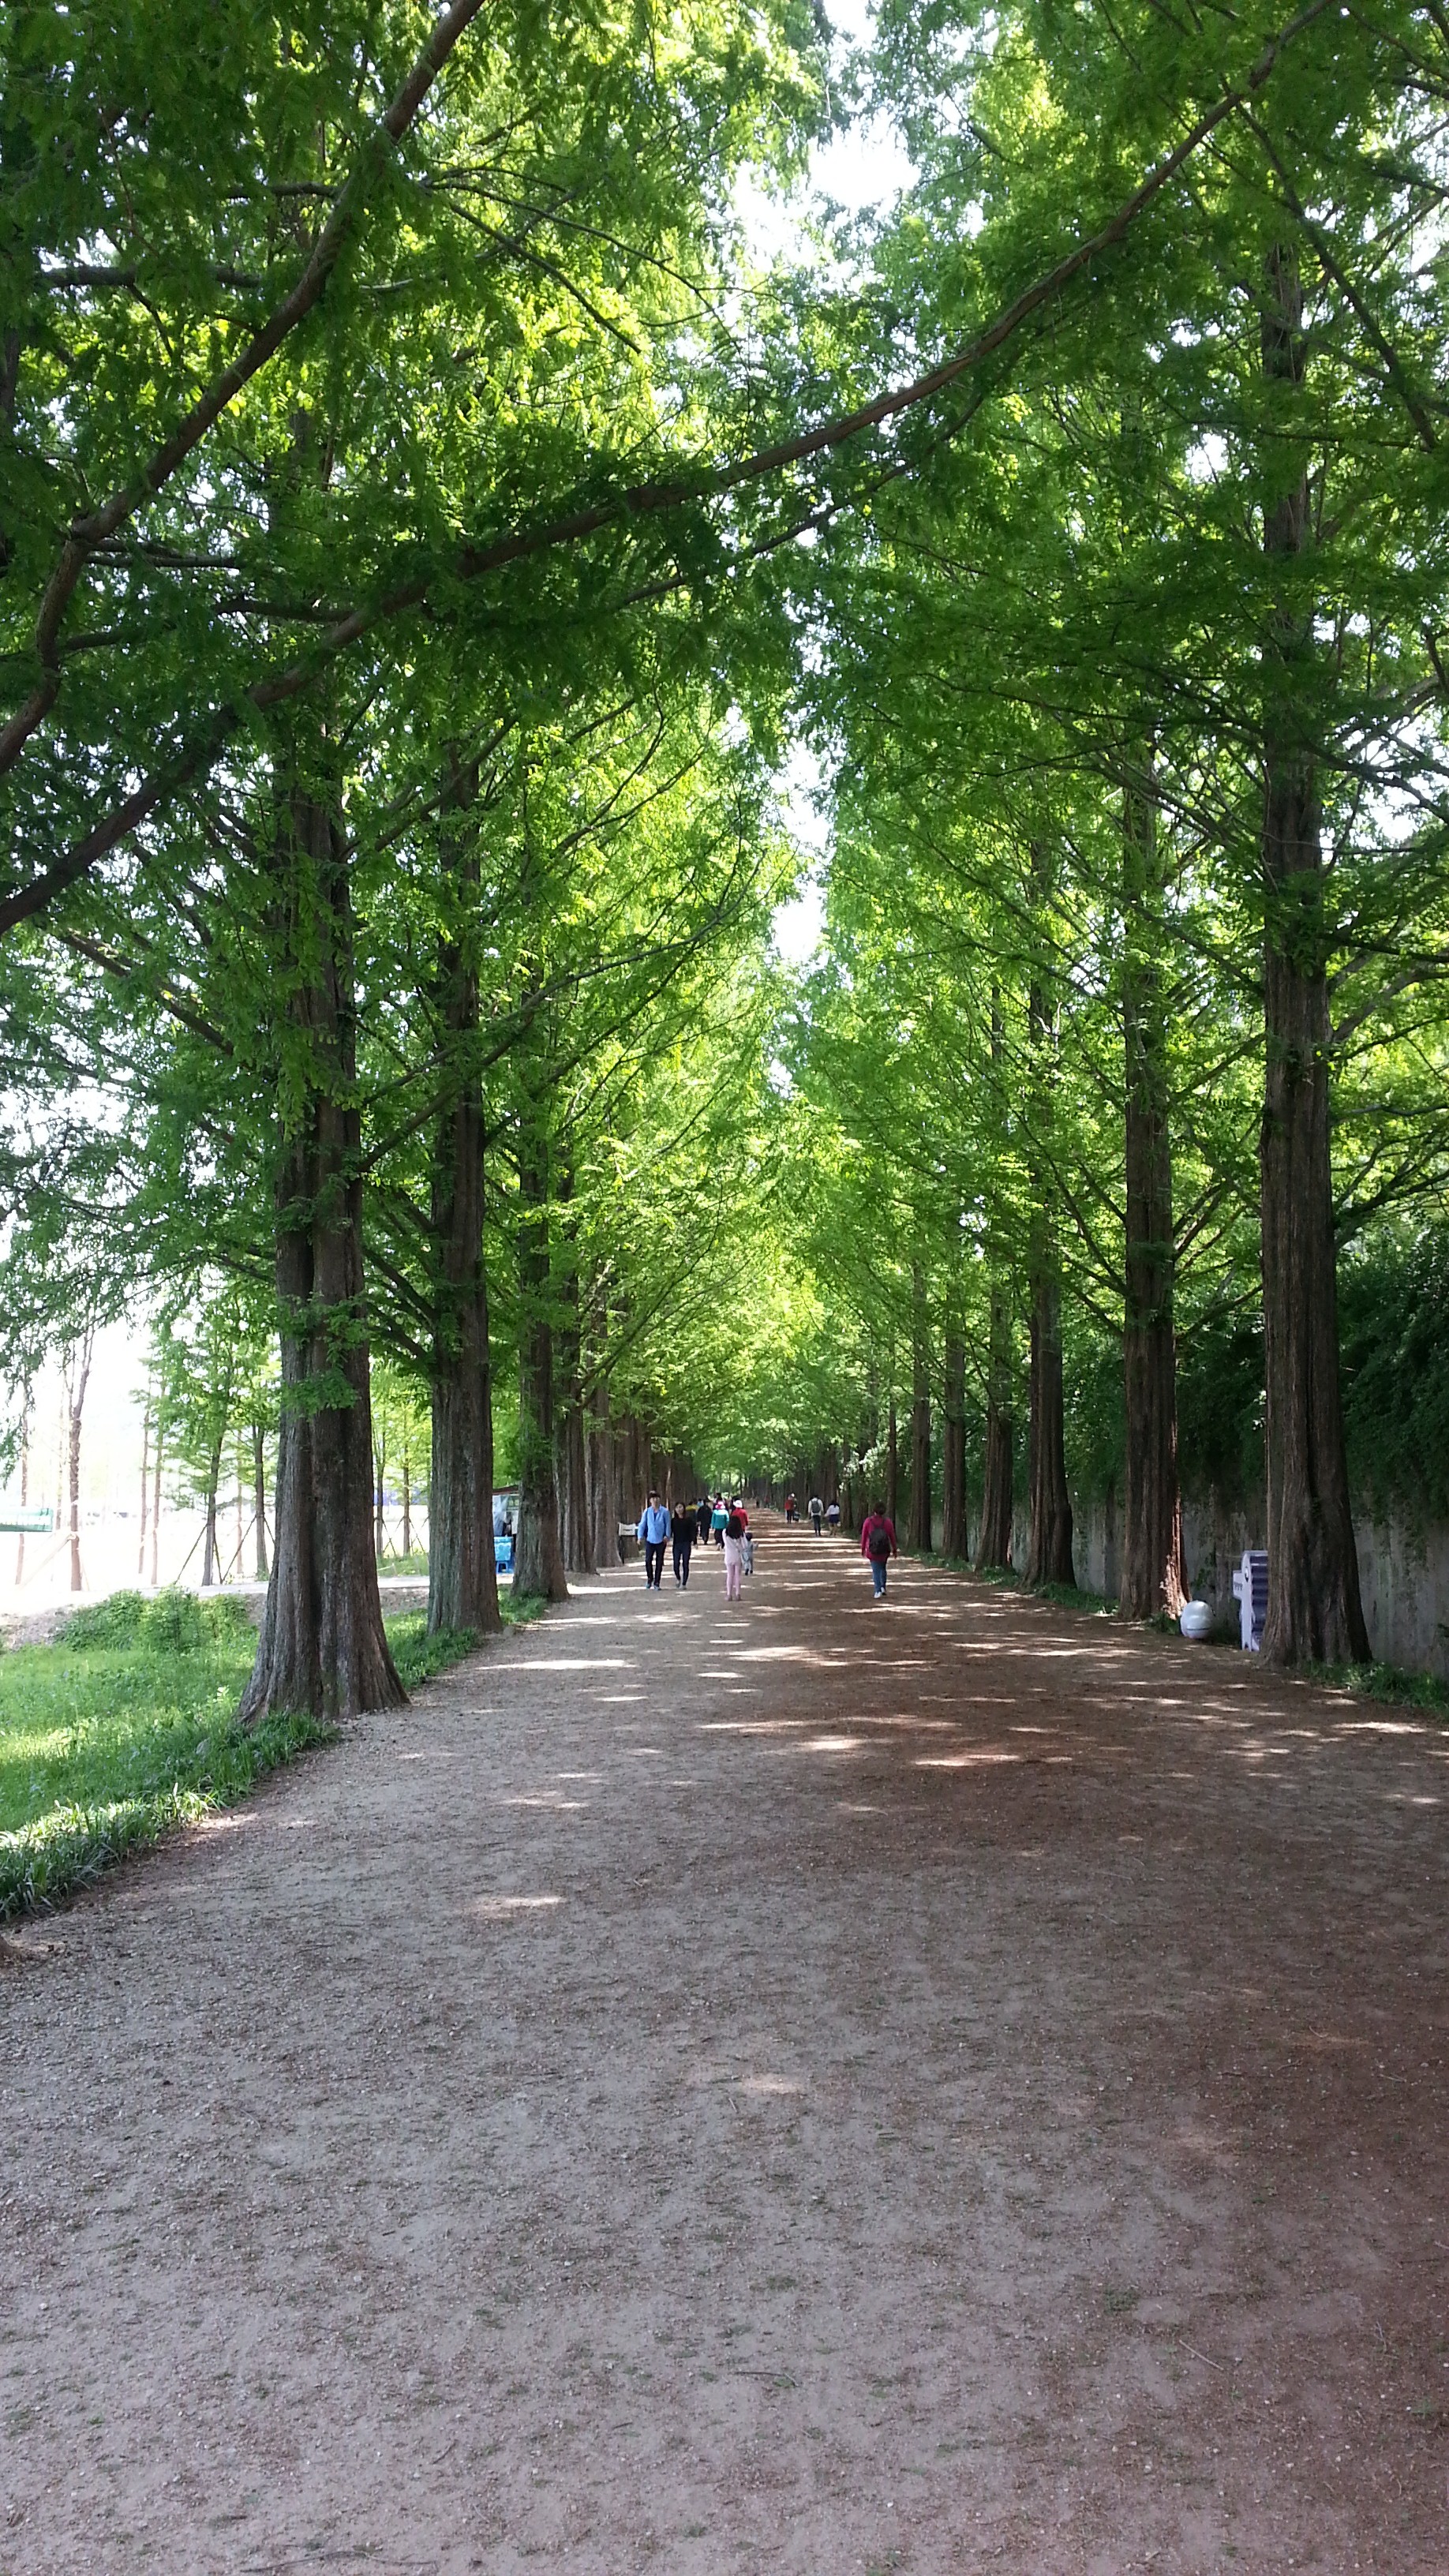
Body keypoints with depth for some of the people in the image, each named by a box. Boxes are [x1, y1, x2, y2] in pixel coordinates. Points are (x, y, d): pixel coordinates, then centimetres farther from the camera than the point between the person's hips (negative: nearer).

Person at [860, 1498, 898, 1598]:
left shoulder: (868, 1521, -6)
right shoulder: (888, 1522, -3)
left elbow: (864, 1536, -2)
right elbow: (892, 1537, 1)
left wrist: (863, 1549, 8)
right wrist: (894, 1550, 12)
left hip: (872, 1550, -2)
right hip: (884, 1550, 2)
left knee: (876, 1570, 2)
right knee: (883, 1568, 23)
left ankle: (878, 1591, -9)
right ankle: (883, 1587, 16)